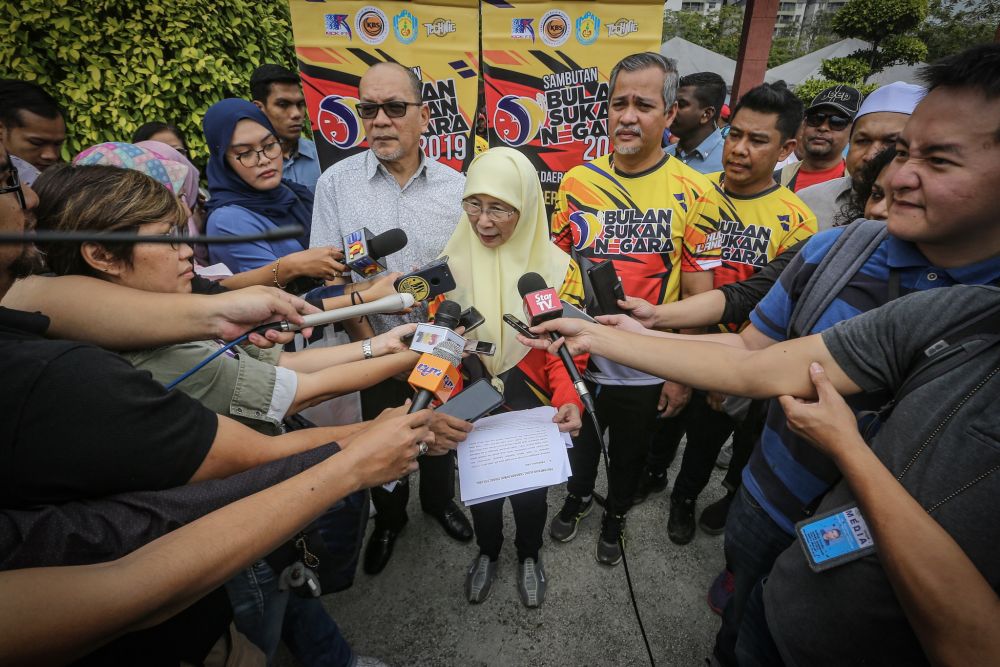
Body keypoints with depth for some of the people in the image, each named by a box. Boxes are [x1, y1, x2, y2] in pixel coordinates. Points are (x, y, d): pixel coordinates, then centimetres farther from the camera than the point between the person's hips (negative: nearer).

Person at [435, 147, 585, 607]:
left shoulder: (557, 267, -15)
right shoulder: (454, 261, -10)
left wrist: (569, 400, -31)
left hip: (533, 412, -1)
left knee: (529, 491, 19)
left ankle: (529, 555, 53)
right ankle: (487, 551, 55)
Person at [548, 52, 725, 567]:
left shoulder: (695, 193, -11)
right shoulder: (577, 182, -5)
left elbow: (698, 295, -7)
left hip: (645, 369, -1)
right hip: (579, 359, 2)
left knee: (629, 453, 21)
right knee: (580, 440, 24)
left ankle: (615, 515, 50)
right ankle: (577, 496, 54)